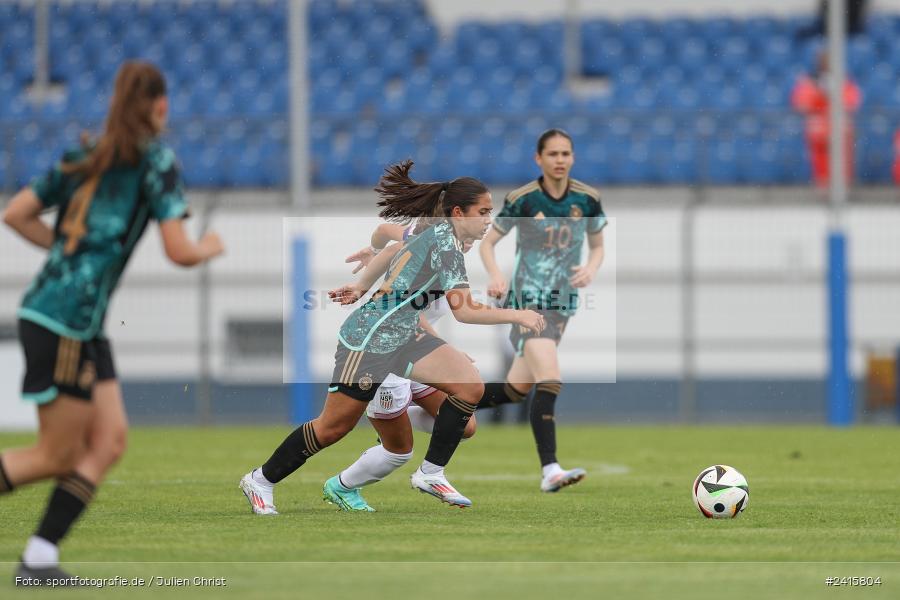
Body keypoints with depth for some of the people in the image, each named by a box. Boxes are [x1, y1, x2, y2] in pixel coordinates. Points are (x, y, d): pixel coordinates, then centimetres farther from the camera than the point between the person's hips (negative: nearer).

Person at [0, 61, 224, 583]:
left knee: (109, 441, 6)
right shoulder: (156, 159, -8)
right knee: (60, 456, 0)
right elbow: (179, 251, -12)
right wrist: (210, 248, 9)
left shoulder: (87, 157, 13)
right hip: (65, 323, -8)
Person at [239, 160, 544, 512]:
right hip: (368, 339, -9)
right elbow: (463, 311, -27)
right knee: (333, 428, 0)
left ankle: (431, 473, 1)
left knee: (470, 387, -7)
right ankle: (261, 480, 18)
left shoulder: (443, 236, 8)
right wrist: (516, 316, -23)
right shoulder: (443, 240, -21)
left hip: (403, 335, 9)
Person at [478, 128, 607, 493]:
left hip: (563, 303, 5)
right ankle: (550, 471, -26)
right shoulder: (522, 200, -10)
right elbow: (488, 243, 0)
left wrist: (591, 268, -9)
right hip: (527, 299, -5)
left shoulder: (588, 200, 0)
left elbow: (598, 246, 13)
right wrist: (496, 277, -19)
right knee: (550, 382, -23)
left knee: (516, 389, 12)